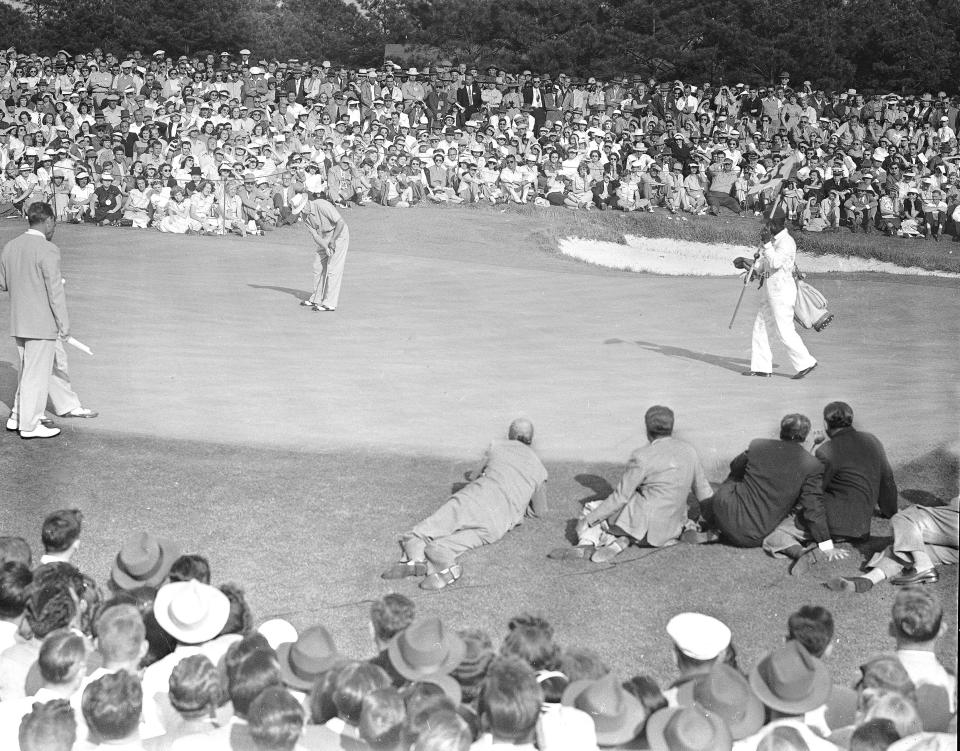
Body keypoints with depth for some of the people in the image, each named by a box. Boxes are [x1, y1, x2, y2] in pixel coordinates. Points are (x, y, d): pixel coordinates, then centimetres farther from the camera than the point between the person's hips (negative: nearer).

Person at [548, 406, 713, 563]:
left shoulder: (642, 457, -13)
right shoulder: (689, 451, 4)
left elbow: (620, 497, -11)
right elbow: (704, 492, 12)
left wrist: (590, 519, -2)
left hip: (642, 522, -6)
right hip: (668, 531, 6)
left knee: (590, 509, 15)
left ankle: (587, 543, -13)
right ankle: (619, 541, -8)